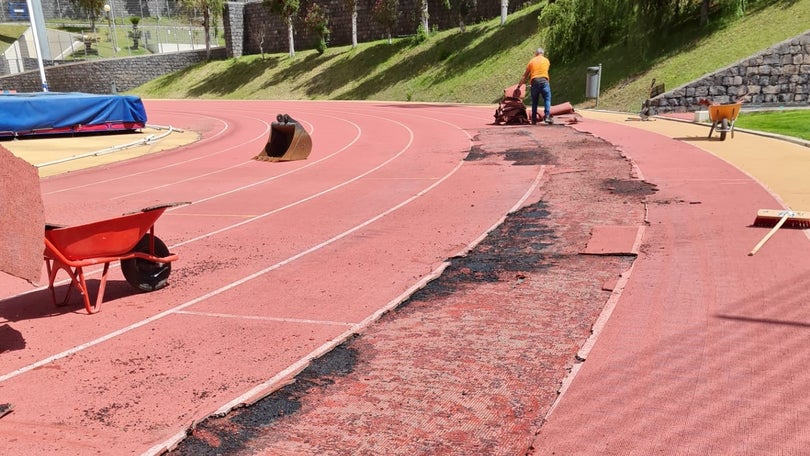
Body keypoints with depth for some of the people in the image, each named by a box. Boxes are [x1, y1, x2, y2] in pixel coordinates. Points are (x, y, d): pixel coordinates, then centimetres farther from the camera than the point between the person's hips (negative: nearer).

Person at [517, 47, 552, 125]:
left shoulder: (532, 61, 17)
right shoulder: (546, 60, 17)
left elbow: (525, 74, 20)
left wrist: (520, 84, 31)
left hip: (534, 81, 2)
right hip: (544, 80, -2)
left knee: (534, 101, 9)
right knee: (547, 99, -2)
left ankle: (534, 120, 8)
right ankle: (547, 116, -20)